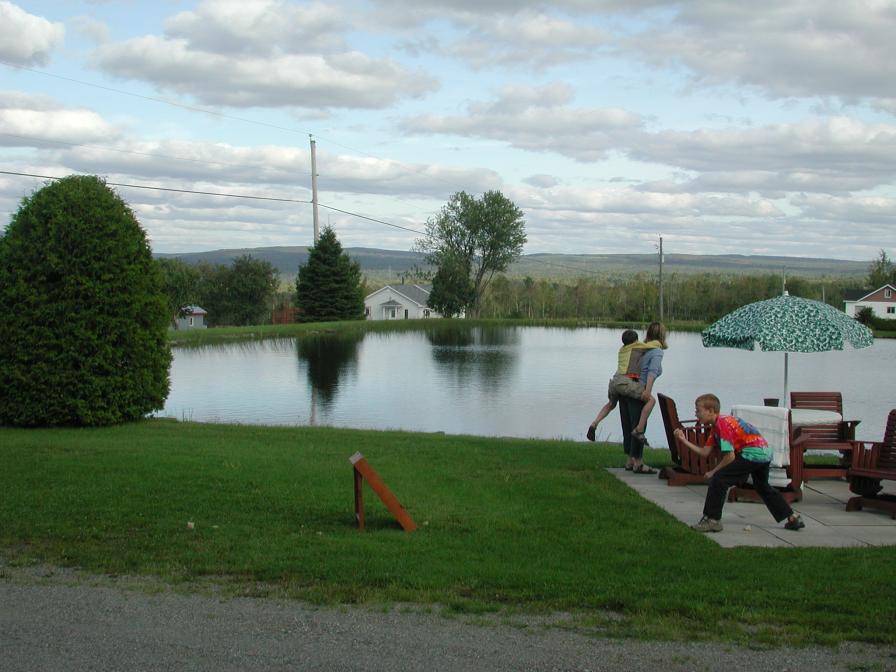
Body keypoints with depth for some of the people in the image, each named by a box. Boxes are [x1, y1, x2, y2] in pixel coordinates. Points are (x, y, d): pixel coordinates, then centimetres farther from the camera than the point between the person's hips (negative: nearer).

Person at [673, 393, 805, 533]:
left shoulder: (722, 424, -14)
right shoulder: (716, 426, 16)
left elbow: (730, 456, -17)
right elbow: (704, 452, 12)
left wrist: (713, 472, -7)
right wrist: (684, 440, 10)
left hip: (752, 453, -11)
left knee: (719, 479, -10)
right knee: (763, 487, 30)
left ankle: (712, 520, -7)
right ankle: (793, 518, 37)